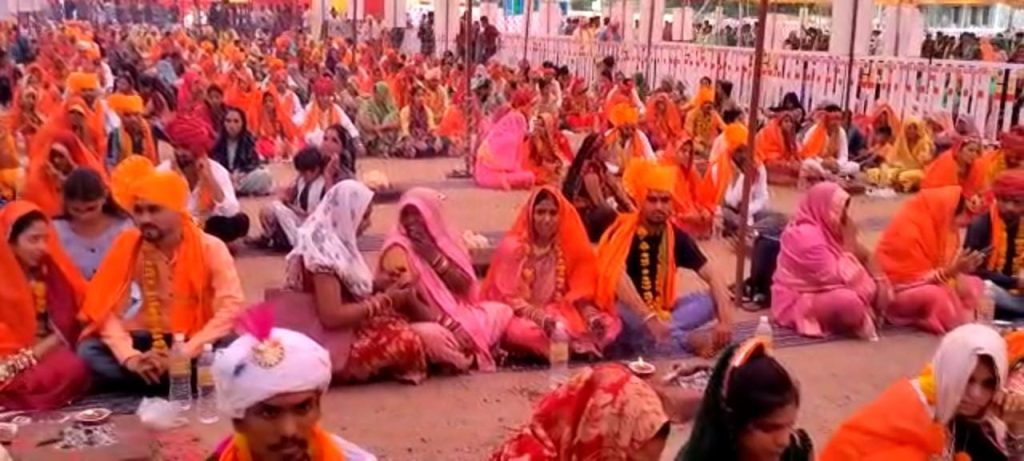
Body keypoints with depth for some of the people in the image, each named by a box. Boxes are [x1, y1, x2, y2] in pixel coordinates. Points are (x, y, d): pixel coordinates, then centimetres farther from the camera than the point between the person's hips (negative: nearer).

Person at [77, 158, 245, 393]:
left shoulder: (210, 248, -13)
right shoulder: (127, 244, -6)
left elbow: (231, 308, -22)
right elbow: (102, 305, -9)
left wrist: (183, 353, -31)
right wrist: (129, 356, -24)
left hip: (194, 342, -3)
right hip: (148, 339, 3)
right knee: (88, 351, -24)